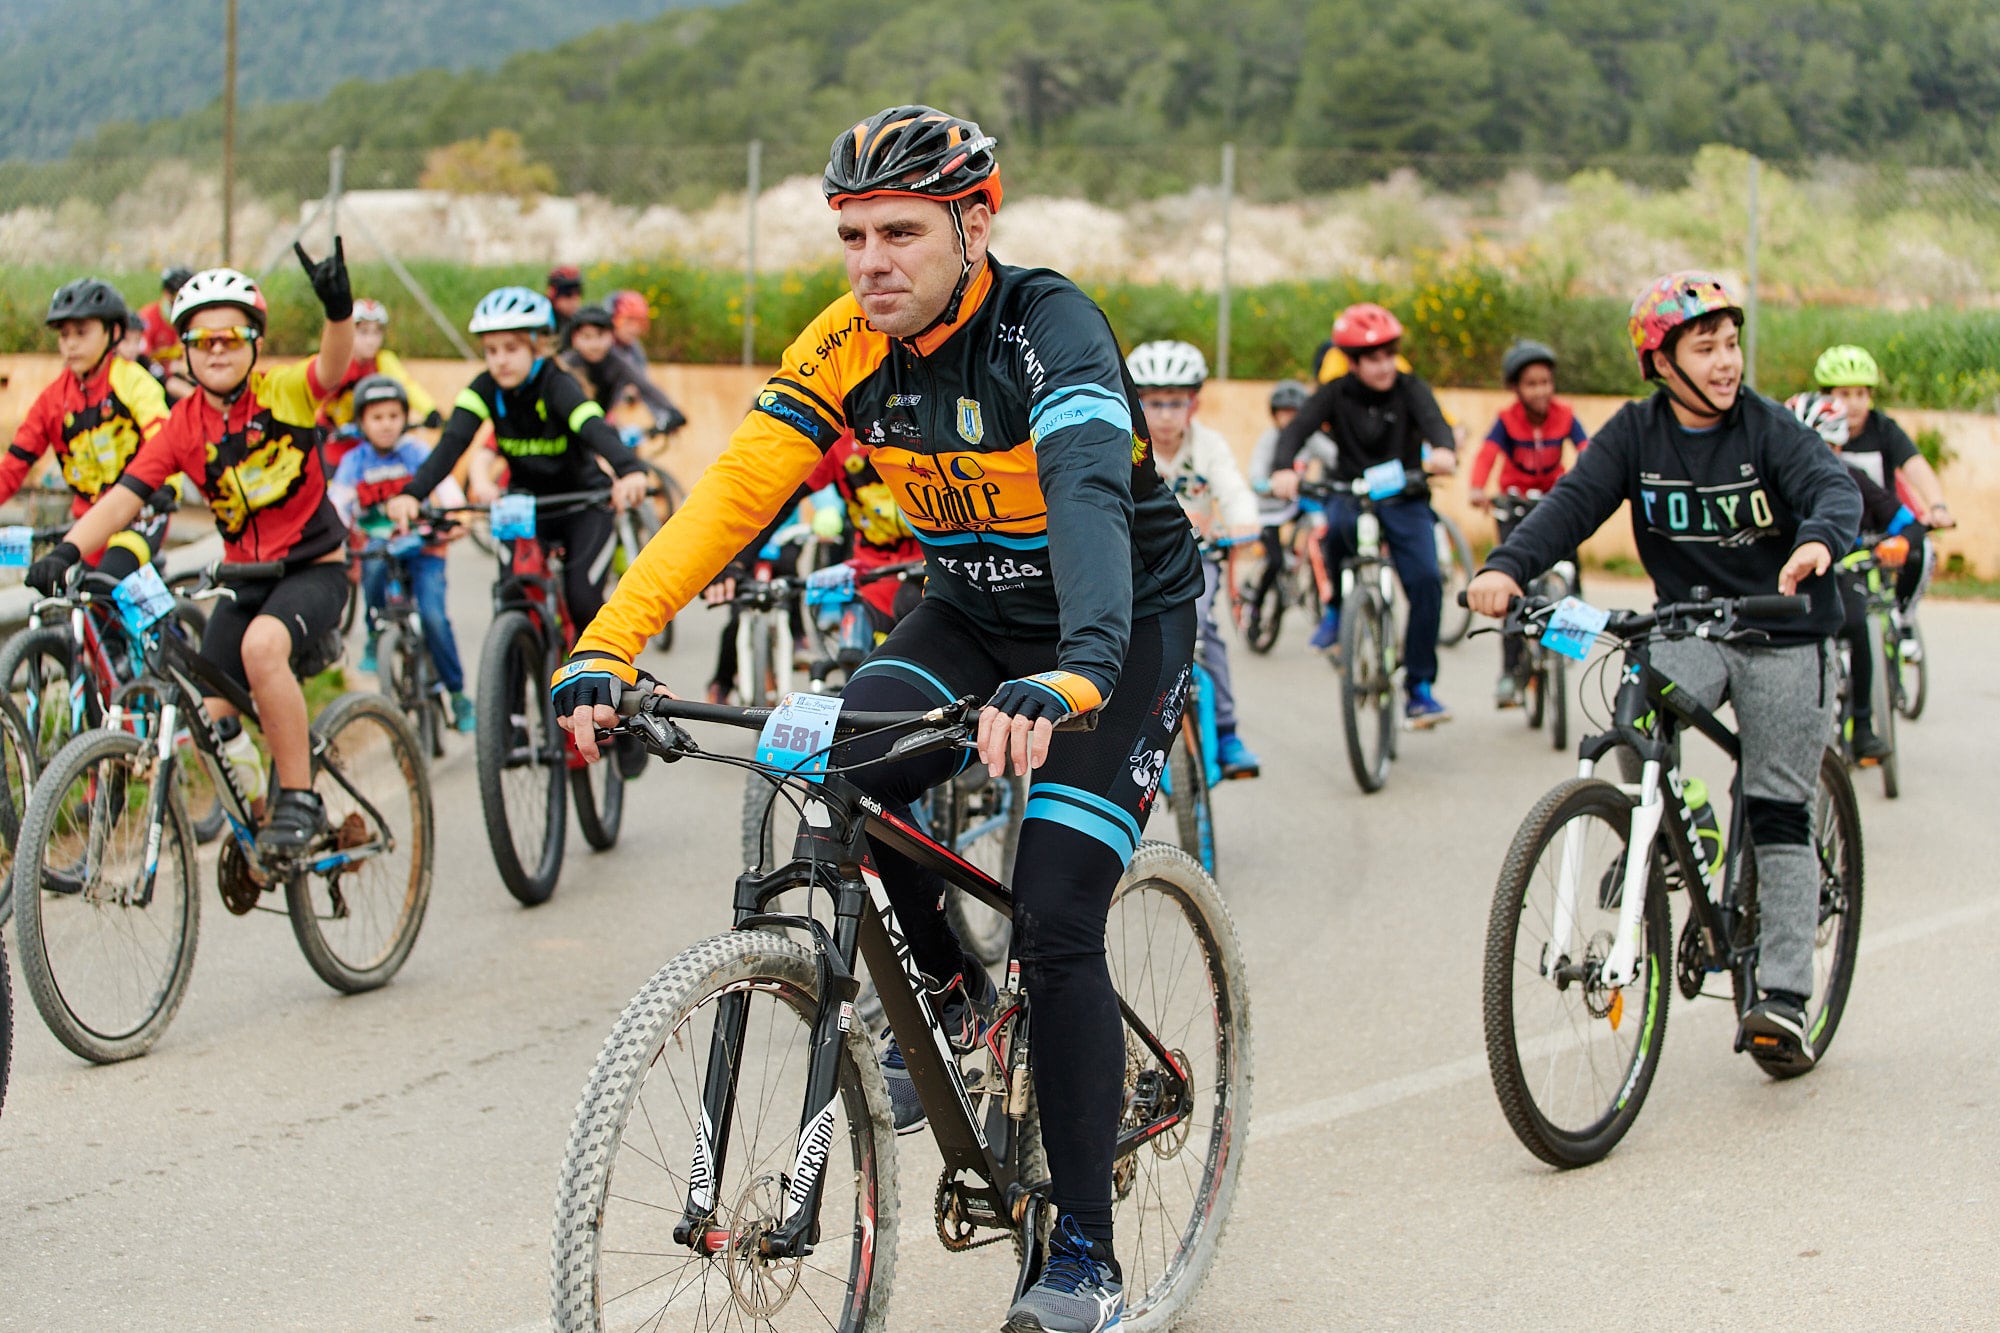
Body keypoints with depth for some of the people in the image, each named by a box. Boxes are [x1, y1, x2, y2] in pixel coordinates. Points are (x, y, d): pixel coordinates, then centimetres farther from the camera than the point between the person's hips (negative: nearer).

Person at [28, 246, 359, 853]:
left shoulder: (283, 393, -10)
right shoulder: (182, 425, -3)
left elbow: (332, 366, -31)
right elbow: (123, 497, -11)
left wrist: (339, 307, -52)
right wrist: (67, 551, -28)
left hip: (313, 568, -5)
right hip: (243, 576, 5)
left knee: (262, 644, -34)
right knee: (213, 722, -5)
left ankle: (300, 803, -23)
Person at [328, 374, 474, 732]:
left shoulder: (417, 453, -4)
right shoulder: (353, 464, 0)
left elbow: (447, 488, -18)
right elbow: (335, 508, -11)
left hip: (422, 547, -1)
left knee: (433, 616, -20)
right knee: (375, 569, -36)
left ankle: (457, 693, -3)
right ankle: (376, 639, -11)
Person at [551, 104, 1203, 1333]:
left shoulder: (1051, 329, -28)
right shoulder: (851, 346, -11)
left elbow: (1090, 496, -45)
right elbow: (737, 489, -19)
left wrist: (1066, 679, -63)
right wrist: (606, 646, -31)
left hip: (1125, 622, -5)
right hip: (972, 605, 6)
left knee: (1057, 928, -15)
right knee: (849, 772, -22)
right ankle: (950, 992, 6)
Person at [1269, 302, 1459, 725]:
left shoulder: (1409, 389, -3)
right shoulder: (1336, 394, -3)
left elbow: (1434, 420, -22)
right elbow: (1297, 429, -17)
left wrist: (1443, 450, -47)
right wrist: (1283, 469, -40)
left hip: (1405, 502, 1)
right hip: (1350, 494, -1)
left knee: (1426, 580, -20)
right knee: (1341, 522, -38)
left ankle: (1420, 689, -7)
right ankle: (1338, 606, -11)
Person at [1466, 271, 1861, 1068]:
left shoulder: (1768, 428, -11)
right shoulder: (1636, 433, -5)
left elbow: (1833, 486, -27)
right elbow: (1574, 502, -16)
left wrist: (1818, 542, -51)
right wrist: (1506, 567, -35)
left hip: (1783, 635, -2)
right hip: (1689, 626, 2)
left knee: (1780, 815, -5)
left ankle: (1784, 998, -3)